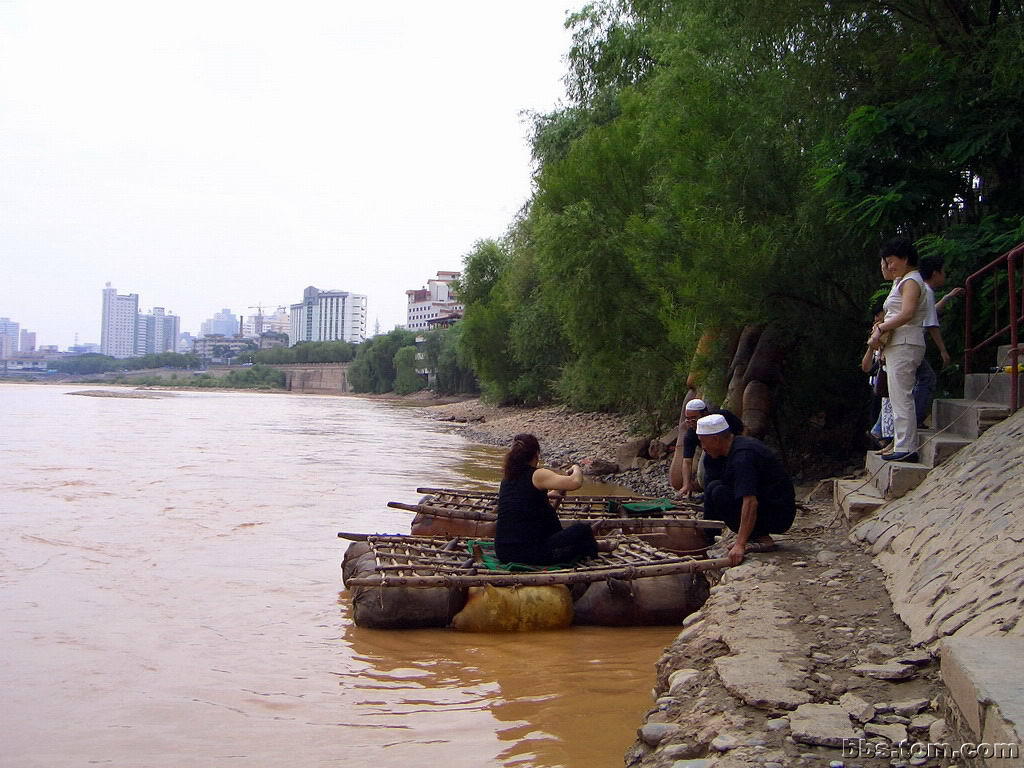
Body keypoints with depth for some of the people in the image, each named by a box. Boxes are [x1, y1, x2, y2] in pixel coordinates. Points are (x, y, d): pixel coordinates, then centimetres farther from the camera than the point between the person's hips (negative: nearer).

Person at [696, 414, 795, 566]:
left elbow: (750, 502, -34)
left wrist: (739, 545, -38)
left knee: (719, 494, -21)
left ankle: (761, 538, -12)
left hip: (779, 514, -10)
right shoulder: (739, 443, 7)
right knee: (713, 487, 6)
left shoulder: (742, 456, -24)